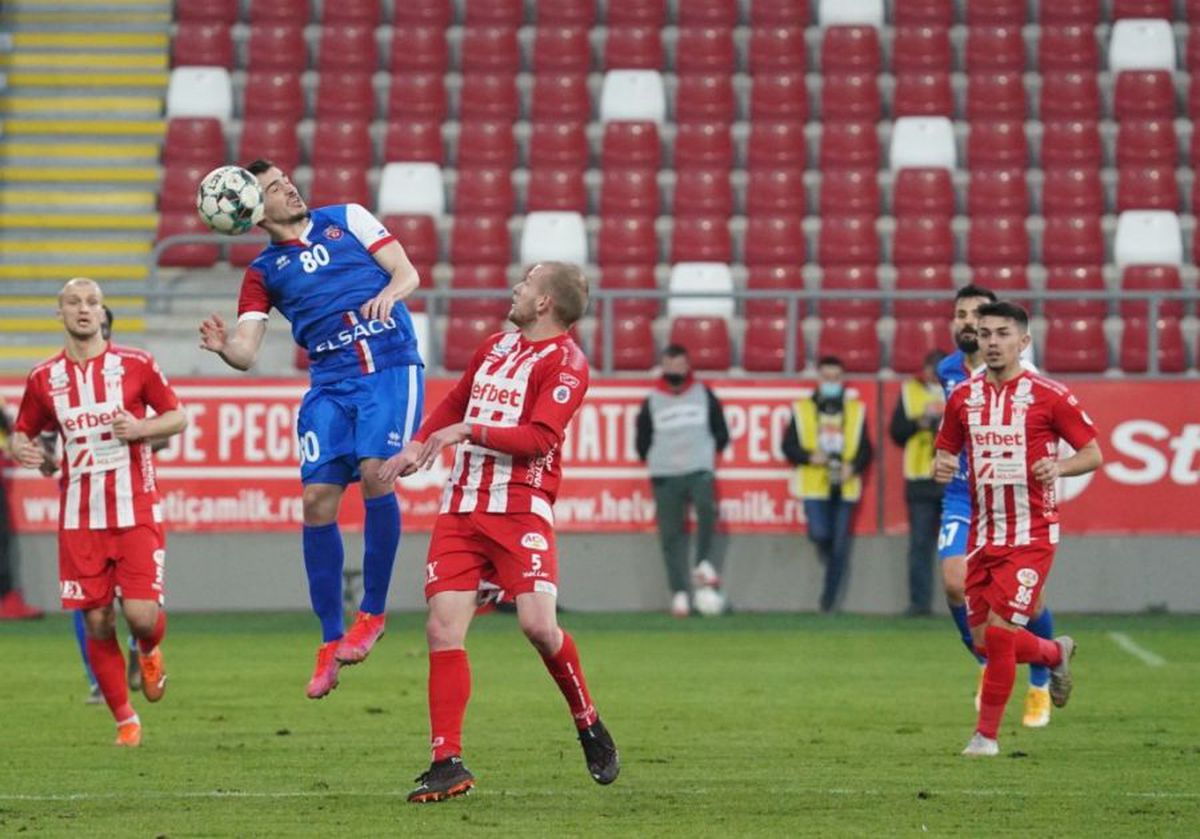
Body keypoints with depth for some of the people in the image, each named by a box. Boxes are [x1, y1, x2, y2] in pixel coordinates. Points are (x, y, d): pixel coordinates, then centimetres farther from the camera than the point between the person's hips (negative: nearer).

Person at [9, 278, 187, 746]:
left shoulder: (135, 365, 0)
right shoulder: (44, 378, 5)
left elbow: (177, 418, 7)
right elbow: (23, 433, 15)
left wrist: (142, 428, -13)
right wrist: (22, 449, -8)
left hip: (136, 513, -2)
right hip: (79, 518, 2)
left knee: (141, 614, -12)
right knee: (97, 622, -1)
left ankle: (150, 652, 26)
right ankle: (125, 720, 15)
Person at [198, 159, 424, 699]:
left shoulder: (347, 219, 11)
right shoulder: (264, 272, 11)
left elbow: (407, 271, 7)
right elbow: (246, 353, 3)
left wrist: (388, 293, -15)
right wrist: (223, 347, -21)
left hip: (390, 368, -2)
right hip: (330, 385, 2)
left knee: (375, 472, -23)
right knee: (318, 500, -9)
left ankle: (373, 613, -8)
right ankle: (331, 641, 3)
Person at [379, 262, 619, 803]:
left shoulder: (565, 362, -4)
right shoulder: (494, 347, 18)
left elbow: (540, 438, -16)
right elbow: (454, 405, 32)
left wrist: (468, 431, -17)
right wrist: (417, 447, 18)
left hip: (520, 510, -6)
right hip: (461, 508, 6)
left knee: (538, 624, -19)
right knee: (443, 630, -7)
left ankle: (589, 727, 7)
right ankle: (448, 765, -3)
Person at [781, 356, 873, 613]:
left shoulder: (856, 411, 11)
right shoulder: (802, 410, 7)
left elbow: (865, 449, 9)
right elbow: (788, 446, 4)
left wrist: (853, 466, -10)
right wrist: (810, 457, -13)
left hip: (845, 487, 2)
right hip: (814, 485, -1)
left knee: (840, 545, -1)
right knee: (820, 534, -18)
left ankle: (829, 599, 9)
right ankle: (827, 554, 19)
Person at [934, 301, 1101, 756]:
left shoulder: (1047, 395, -7)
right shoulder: (963, 397, 6)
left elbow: (1093, 454, -2)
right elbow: (946, 451, 17)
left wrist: (1058, 467, -22)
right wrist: (942, 466, -7)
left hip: (1031, 535, -5)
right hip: (983, 533, 5)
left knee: (999, 629, -14)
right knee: (983, 639, 6)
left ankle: (987, 734, 1)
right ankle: (1056, 653, 36)